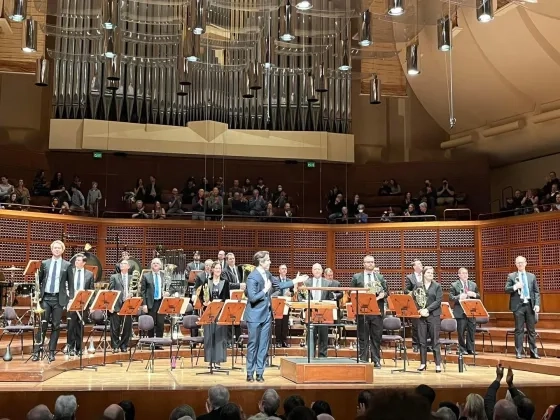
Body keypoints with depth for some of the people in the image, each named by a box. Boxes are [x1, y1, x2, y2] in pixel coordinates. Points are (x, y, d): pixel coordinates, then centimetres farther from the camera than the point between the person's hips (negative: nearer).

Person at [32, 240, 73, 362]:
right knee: (42, 325, -4)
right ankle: (37, 351, 1)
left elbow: (70, 284, 4)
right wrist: (37, 295, 3)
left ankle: (51, 352, 9)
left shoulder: (67, 265, 5)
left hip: (59, 298, -1)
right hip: (45, 297, 1)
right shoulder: (44, 263, 10)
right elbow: (39, 280, 13)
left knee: (56, 326, 2)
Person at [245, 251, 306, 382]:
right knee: (253, 344, 1)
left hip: (266, 314, 7)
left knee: (263, 345, 8)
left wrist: (295, 281, 15)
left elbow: (279, 285, 18)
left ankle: (259, 372, 15)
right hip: (255, 316, -7)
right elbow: (252, 298, -23)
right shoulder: (252, 277, -19)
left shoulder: (267, 274, 6)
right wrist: (265, 290, -19)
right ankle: (250, 373, 11)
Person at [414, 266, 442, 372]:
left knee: (435, 340, -1)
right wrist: (420, 310, -12)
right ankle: (423, 363, 12)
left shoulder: (437, 286, 4)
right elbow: (413, 299, 3)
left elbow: (438, 301, -4)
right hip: (421, 315, 1)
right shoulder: (418, 286, 7)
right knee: (422, 340, 4)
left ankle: (438, 364, 2)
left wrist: (427, 309, -14)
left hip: (433, 315, -1)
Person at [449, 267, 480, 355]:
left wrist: (474, 294, -8)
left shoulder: (473, 284, 14)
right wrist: (459, 297, -21)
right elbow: (451, 297, -4)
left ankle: (470, 349, 13)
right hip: (460, 312, -3)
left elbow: (478, 296, 14)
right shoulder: (454, 285, 2)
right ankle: (462, 349, 10)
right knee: (461, 332, 0)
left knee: (471, 331, 4)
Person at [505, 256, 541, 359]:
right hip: (518, 305, -2)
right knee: (519, 330, 1)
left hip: (529, 305, 2)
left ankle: (534, 352, 11)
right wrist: (515, 287, -20)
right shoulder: (511, 276, 4)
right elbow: (506, 289, -2)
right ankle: (519, 352, 5)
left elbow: (536, 292, 8)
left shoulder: (532, 276, 10)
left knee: (531, 330, 6)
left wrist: (537, 304, -4)